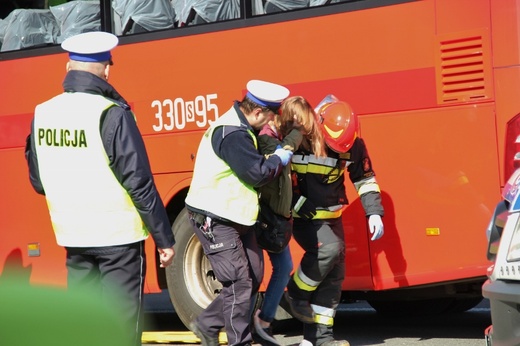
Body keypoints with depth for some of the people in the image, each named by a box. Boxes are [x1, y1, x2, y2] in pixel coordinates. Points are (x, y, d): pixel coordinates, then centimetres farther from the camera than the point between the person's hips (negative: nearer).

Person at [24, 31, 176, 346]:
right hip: (118, 236, -6)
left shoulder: (43, 113, 1)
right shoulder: (111, 114, -16)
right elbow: (140, 185, -16)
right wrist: (164, 239, -8)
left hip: (72, 236, 6)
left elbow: (38, 182, 11)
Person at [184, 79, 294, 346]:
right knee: (239, 283, -9)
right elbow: (257, 173, -25)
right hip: (214, 221, -11)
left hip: (235, 218, 11)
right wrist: (279, 160, -8)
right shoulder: (232, 134, -24)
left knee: (253, 277, 13)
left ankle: (207, 323, 23)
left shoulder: (239, 127, 10)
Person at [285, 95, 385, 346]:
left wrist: (374, 213, -1)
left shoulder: (354, 145, -6)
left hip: (332, 217, 6)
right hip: (303, 217, -6)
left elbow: (365, 179, 7)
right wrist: (299, 205, -19)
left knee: (334, 276, 4)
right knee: (329, 249, -29)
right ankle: (297, 294, -4)